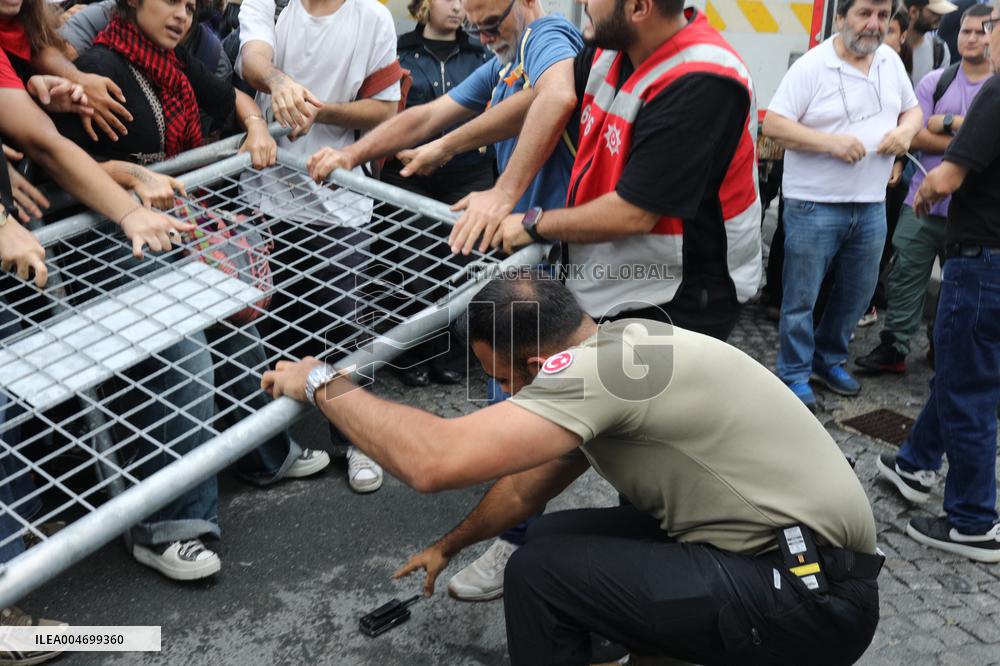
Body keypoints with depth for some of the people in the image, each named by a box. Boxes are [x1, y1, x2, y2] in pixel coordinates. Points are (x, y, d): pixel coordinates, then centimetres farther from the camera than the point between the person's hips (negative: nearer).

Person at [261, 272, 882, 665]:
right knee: (554, 537, 11)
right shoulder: (612, 350, 7)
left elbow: (433, 461, -30)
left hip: (818, 596, -9)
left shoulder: (596, 366, -23)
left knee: (539, 573, -12)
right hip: (797, 555, 9)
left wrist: (324, 383, -13)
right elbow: (525, 488, 21)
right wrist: (447, 547, 33)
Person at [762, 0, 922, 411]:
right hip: (814, 206, -6)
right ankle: (795, 375, 18)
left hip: (871, 206, 6)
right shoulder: (811, 67, -12)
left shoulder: (891, 60, 8)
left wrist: (906, 130, -4)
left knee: (857, 293, 16)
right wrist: (830, 142, -24)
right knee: (801, 298, 3)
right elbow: (773, 124, -16)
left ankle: (829, 360, 35)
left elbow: (912, 109, 19)